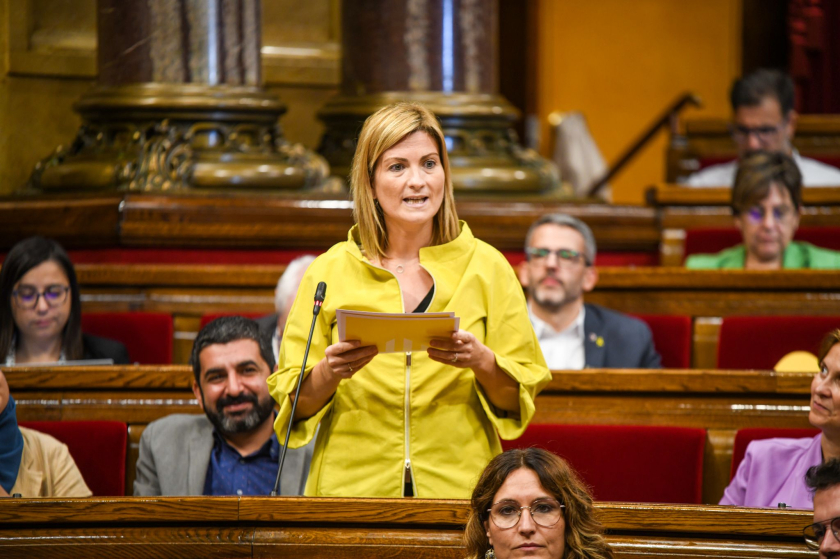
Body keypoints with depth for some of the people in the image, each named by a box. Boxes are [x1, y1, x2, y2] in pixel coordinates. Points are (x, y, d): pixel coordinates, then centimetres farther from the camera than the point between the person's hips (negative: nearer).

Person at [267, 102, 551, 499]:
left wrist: (483, 363, -9)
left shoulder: (485, 267, 9)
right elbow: (294, 404, 9)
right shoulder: (329, 272, 7)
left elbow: (520, 400, 10)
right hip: (353, 489, 0)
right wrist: (328, 374, -10)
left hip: (459, 488, 0)